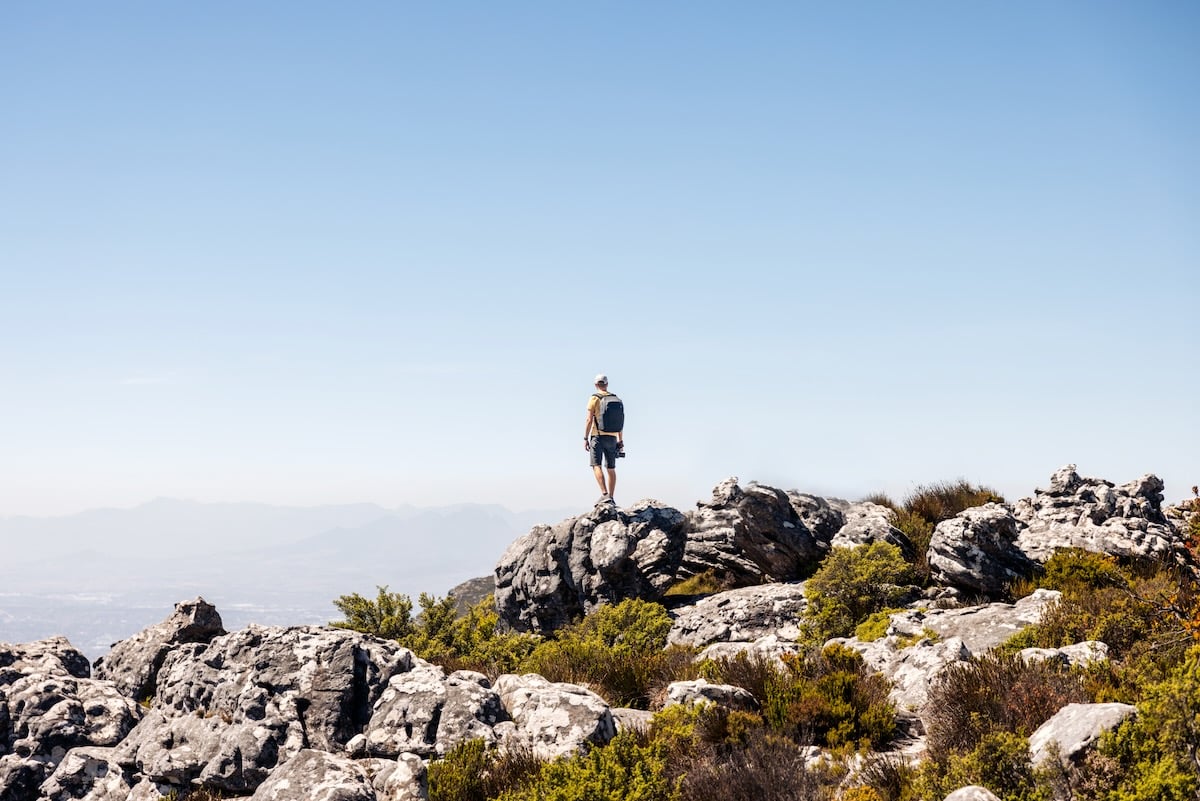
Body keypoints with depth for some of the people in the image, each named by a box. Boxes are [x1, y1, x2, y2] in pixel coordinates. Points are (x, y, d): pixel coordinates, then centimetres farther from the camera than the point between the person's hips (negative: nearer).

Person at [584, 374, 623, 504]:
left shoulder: (594, 399, -5)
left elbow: (589, 420, -11)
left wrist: (585, 438, -8)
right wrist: (621, 441, 16)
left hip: (598, 436, -5)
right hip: (612, 438, 5)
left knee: (596, 465, -9)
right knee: (611, 468, 10)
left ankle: (605, 494, -25)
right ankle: (611, 498, 11)